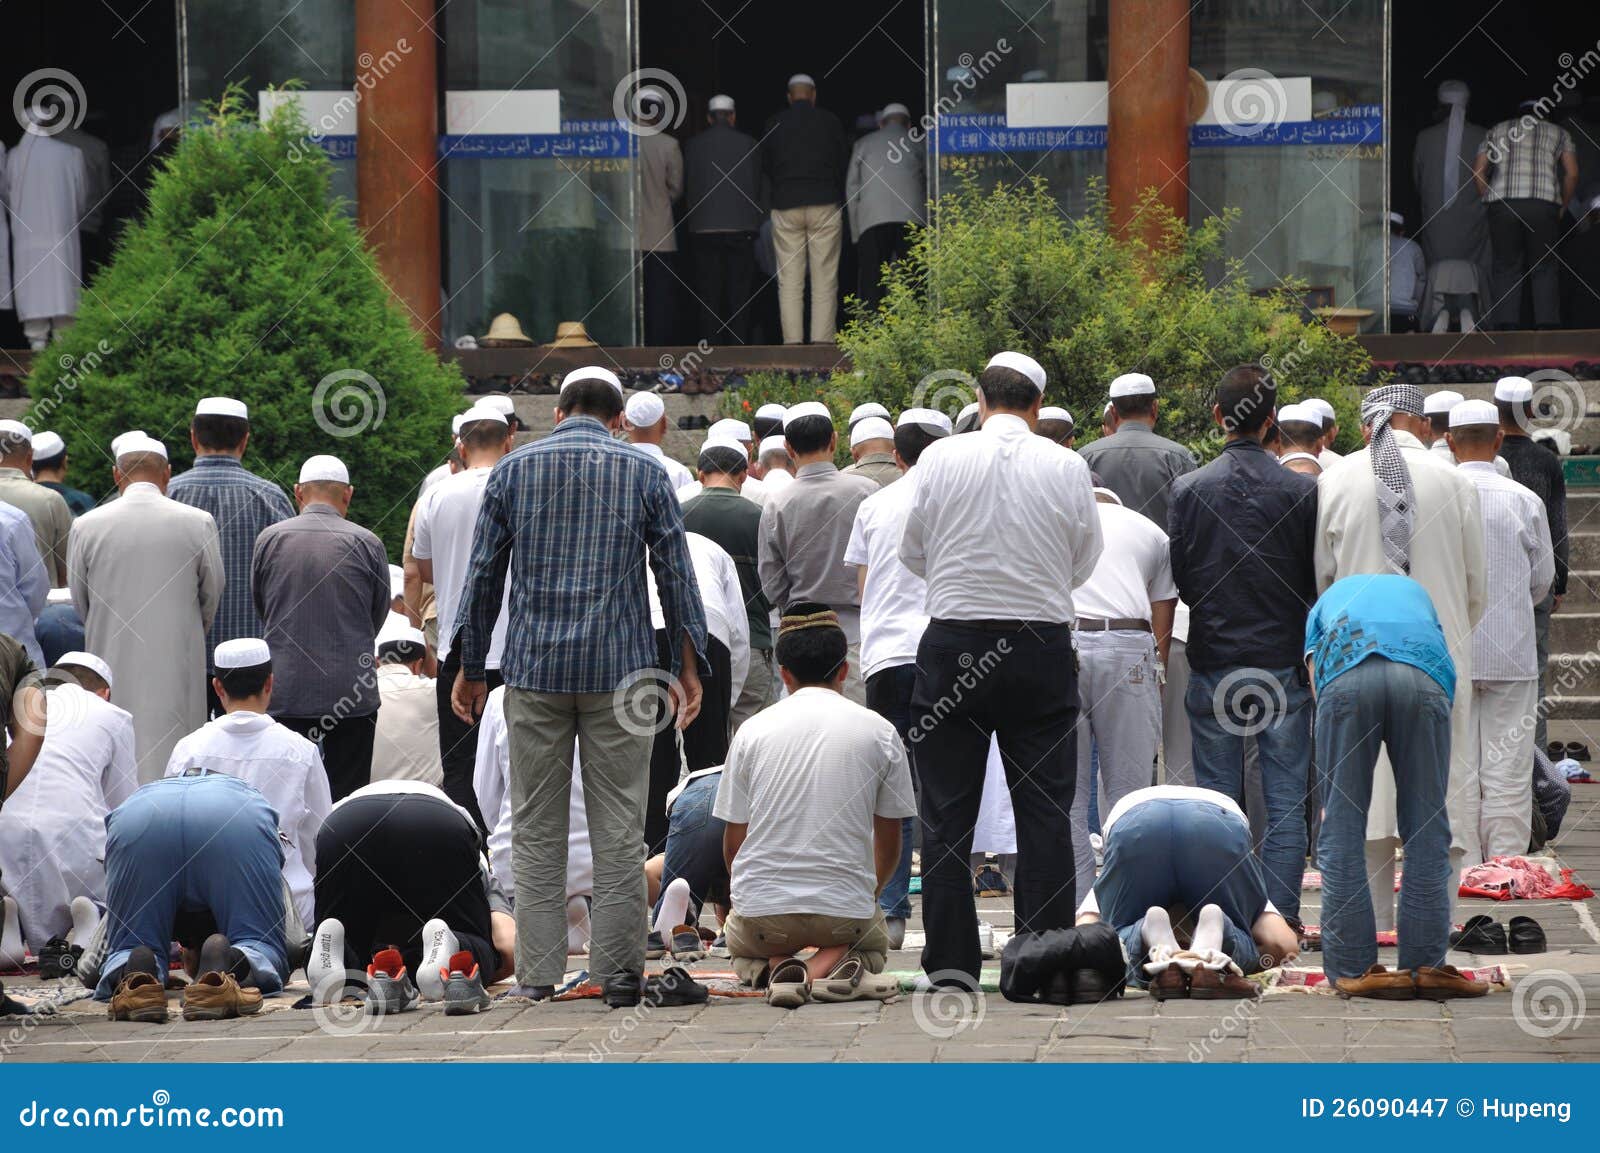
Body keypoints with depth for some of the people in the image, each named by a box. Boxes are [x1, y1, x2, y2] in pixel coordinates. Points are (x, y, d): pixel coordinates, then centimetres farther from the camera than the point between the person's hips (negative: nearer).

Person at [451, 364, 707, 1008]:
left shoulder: (514, 470, 7)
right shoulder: (644, 473, 5)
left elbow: (483, 575, 7)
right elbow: (676, 575, 4)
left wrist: (471, 668, 14)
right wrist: (688, 667, 11)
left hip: (534, 667, 1)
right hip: (620, 667, -1)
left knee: (537, 829, 5)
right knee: (618, 828, 2)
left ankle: (537, 975, 3)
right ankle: (618, 973, 1)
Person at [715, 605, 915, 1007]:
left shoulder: (753, 730, 0)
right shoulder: (879, 732, 0)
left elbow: (733, 841, 5)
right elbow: (889, 843, 8)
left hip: (764, 907, 0)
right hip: (846, 908, 0)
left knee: (741, 944, 36)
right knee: (875, 942, 36)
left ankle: (778, 968, -3)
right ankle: (829, 967, -3)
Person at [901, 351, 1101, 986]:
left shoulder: (939, 459, -3)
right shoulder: (1067, 466, -2)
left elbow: (914, 552, 6)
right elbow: (1085, 561, 8)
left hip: (953, 642, 0)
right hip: (1042, 645, 0)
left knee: (946, 812, 6)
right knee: (1044, 810, 5)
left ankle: (950, 962, 4)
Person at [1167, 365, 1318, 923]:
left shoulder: (1189, 489, -4)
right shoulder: (1301, 490, -6)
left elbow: (1175, 582, 2)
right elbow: (1318, 579, 0)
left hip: (1212, 663, 1)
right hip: (1284, 664, -1)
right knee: (1285, 803, 4)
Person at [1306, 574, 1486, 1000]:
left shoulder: (1328, 601, 40)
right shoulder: (1417, 593, 42)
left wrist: (1331, 796, 30)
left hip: (1347, 675, -1)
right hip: (1424, 676, 1)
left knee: (1342, 828, 7)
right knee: (1427, 832, 10)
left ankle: (1351, 968, 6)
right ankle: (1425, 965, 11)